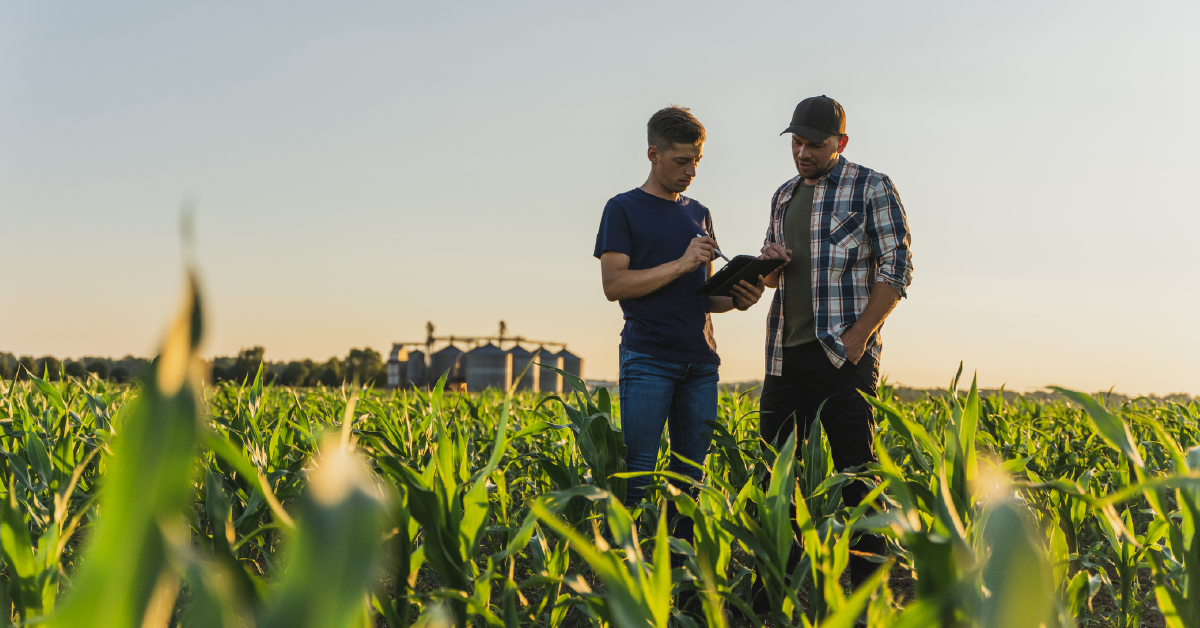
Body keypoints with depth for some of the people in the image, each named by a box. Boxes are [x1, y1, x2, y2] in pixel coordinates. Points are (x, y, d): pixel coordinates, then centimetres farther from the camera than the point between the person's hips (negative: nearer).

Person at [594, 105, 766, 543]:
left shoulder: (699, 215, 19)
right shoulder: (624, 209, 2)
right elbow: (614, 284, -8)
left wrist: (736, 298, -1)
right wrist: (681, 263, -15)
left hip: (700, 362, 6)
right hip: (647, 360, -5)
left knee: (691, 472, 5)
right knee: (638, 473, -7)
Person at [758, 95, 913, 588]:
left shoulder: (872, 188, -1)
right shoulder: (784, 196, 19)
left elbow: (896, 269, -6)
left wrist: (857, 337, -15)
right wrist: (769, 265, 2)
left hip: (842, 354, -6)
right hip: (784, 354, 6)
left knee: (855, 472, -5)